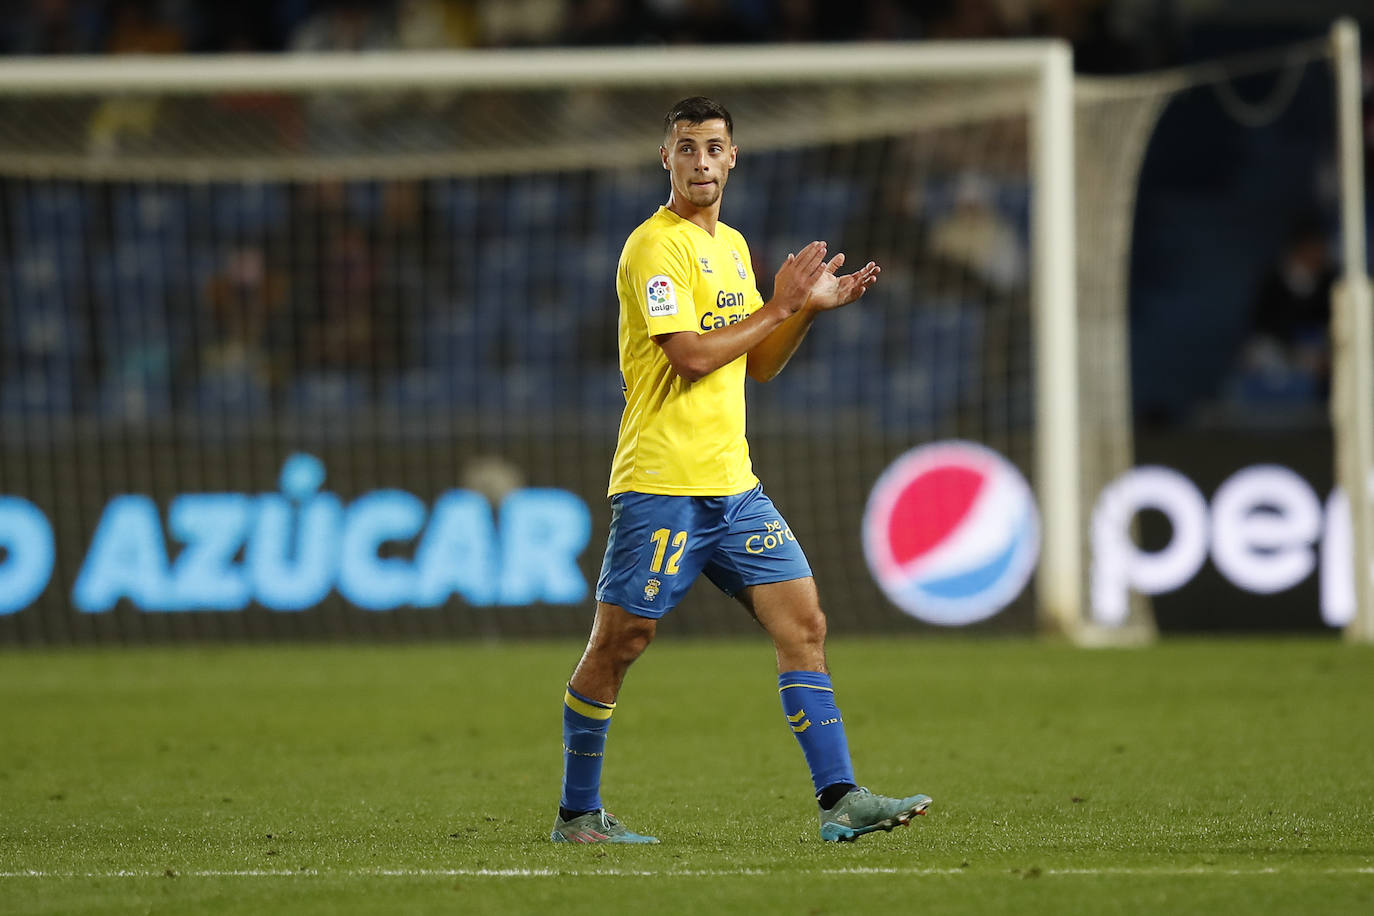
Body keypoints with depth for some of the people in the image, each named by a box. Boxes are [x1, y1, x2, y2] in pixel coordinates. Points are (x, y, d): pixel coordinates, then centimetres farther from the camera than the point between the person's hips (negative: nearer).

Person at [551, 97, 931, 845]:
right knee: (617, 644, 0)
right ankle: (576, 815, 11)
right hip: (661, 485, -8)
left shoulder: (731, 246, 17)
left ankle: (839, 800, -3)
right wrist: (778, 306, -12)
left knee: (803, 624, -1)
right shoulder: (655, 246, -10)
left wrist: (810, 308, 6)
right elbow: (691, 355, -19)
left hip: (733, 484, 8)